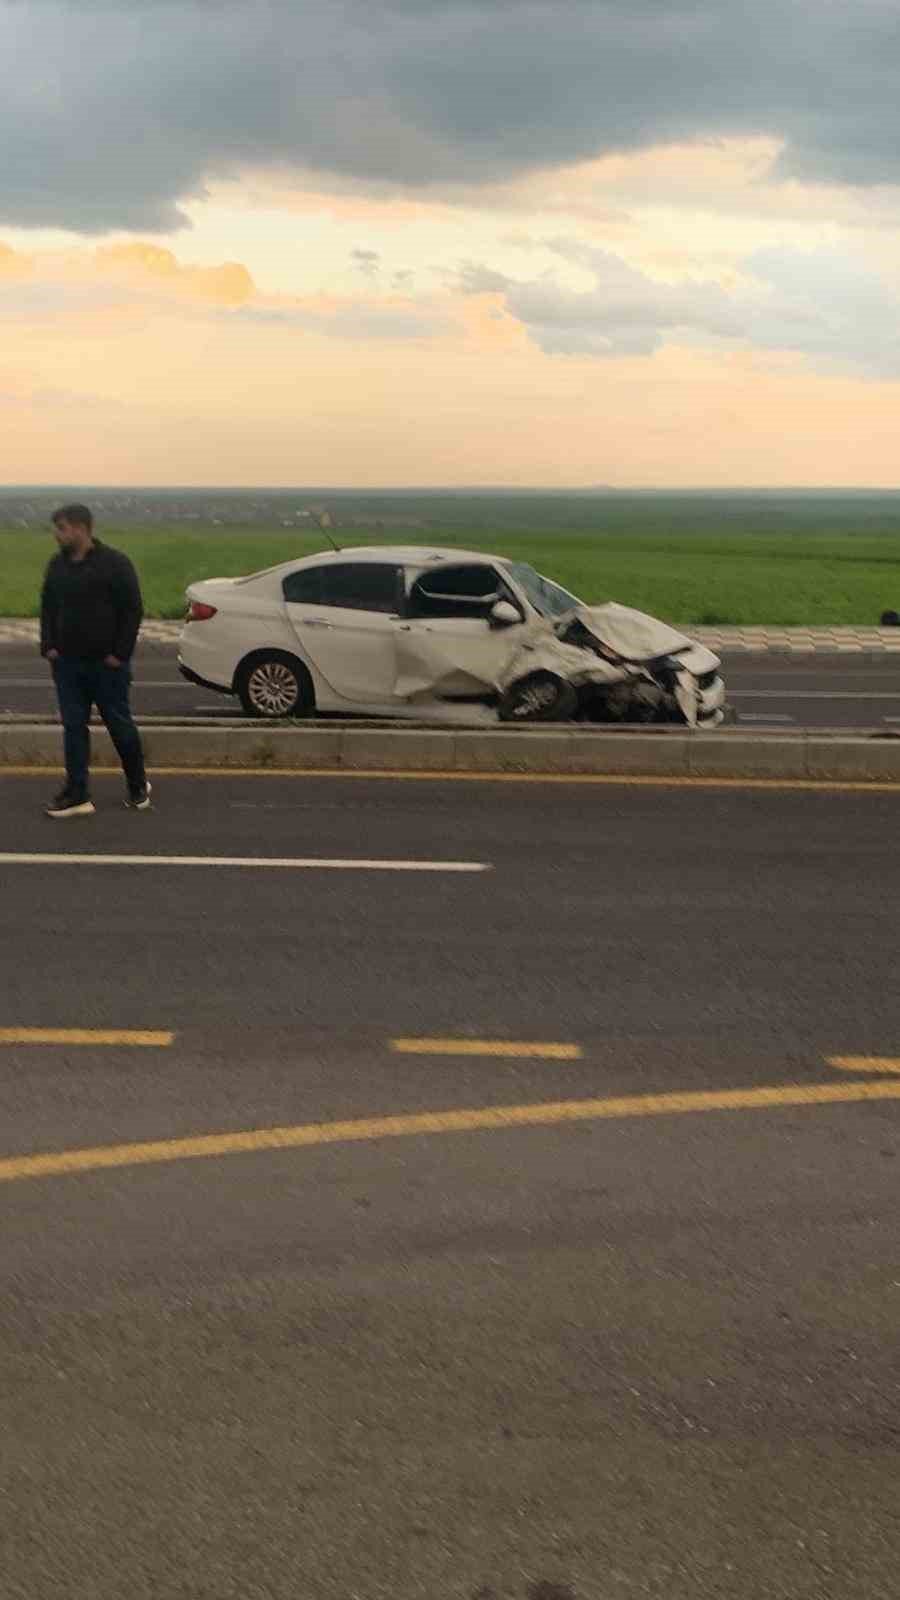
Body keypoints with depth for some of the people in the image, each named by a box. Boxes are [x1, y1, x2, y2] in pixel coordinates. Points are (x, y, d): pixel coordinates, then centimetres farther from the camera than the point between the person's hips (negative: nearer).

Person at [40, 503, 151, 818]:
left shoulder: (115, 563, -9)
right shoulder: (57, 565, 9)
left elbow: (133, 610, -9)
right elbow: (47, 608, 17)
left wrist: (120, 653, -12)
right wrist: (48, 645, 4)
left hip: (106, 663, -5)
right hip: (67, 663, 5)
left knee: (120, 725, 5)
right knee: (73, 726, 3)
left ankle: (138, 786, 23)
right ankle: (77, 795, 7)